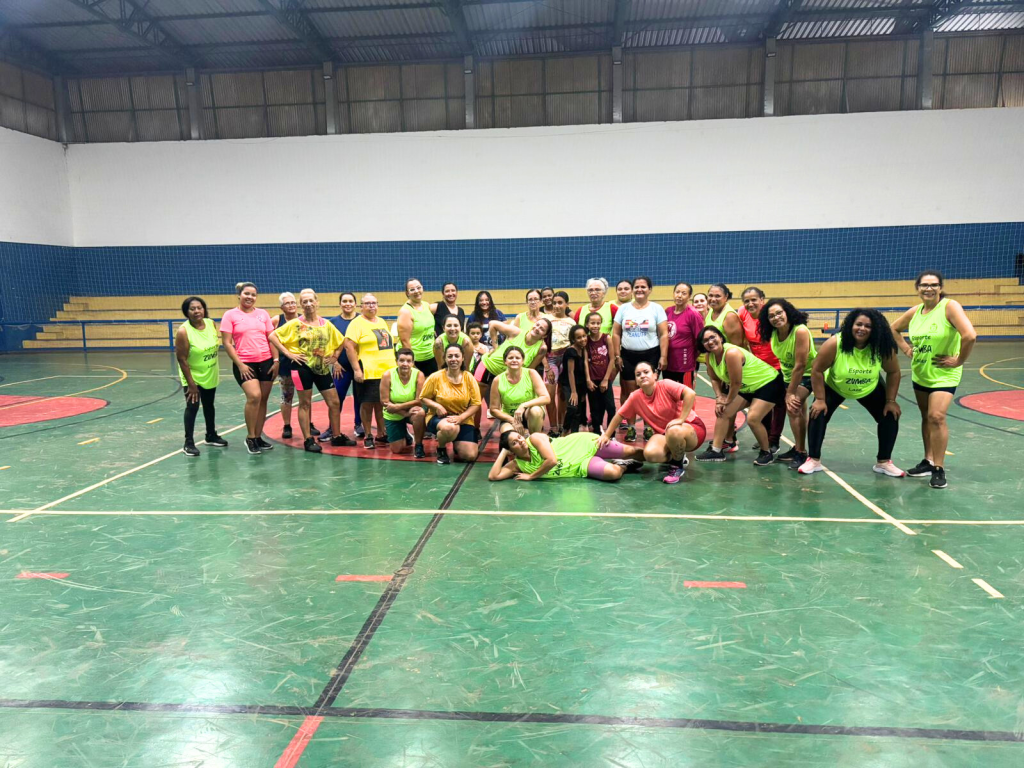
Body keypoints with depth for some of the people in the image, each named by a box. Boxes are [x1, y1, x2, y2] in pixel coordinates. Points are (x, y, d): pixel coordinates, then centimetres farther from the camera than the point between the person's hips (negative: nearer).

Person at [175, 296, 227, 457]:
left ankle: (211, 436, 33)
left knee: (209, 405, 18)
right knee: (192, 407, -8)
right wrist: (191, 383, -21)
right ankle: (189, 443, 1)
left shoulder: (211, 324, -7)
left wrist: (215, 364, 10)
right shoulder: (183, 331, -23)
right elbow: (181, 359, -21)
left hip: (210, 375, 6)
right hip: (192, 376, -5)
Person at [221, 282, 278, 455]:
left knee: (263, 400, 7)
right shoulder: (230, 315, -1)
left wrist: (276, 361, 2)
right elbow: (227, 343, -4)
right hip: (244, 364, -4)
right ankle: (250, 438, -5)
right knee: (254, 396, -21)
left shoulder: (263, 314, 9)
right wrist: (239, 364, -11)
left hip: (266, 362, 4)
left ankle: (258, 437, 19)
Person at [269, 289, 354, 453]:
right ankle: (308, 440, 9)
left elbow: (341, 341, 18)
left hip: (322, 367, 4)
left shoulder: (326, 324, 6)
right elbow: (273, 336, -7)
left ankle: (337, 436, 18)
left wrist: (334, 357, 7)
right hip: (303, 367, -4)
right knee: (305, 404, 2)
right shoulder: (295, 324, -4)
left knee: (334, 402, 5)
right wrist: (288, 353, -12)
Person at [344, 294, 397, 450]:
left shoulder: (382, 322, 17)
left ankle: (381, 435, 21)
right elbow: (349, 346, -13)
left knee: (382, 403, 11)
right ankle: (368, 436, 11)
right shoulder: (357, 323, -5)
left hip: (387, 371, 6)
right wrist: (356, 369, -18)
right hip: (368, 372, -6)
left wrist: (395, 365, 18)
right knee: (367, 403, 1)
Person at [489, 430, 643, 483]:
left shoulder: (535, 438, -20)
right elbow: (493, 477, -14)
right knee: (613, 473, -24)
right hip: (581, 467, 2)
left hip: (585, 444, -2)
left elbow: (552, 460, -29)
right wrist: (503, 453, -15)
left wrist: (530, 476, -18)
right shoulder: (517, 465, -6)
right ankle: (624, 465, 10)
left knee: (630, 451, -11)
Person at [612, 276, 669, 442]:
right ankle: (630, 427, 11)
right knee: (629, 393, 4)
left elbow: (664, 334, -2)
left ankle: (648, 427, 11)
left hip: (650, 355, -2)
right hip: (628, 356, 2)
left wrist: (663, 356, -9)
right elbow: (616, 334, 7)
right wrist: (617, 355, 1)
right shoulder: (624, 308, 7)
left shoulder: (656, 309, 1)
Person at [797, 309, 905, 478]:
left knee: (890, 417, -5)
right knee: (817, 415, -16)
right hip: (834, 387, -2)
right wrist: (820, 399, -20)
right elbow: (817, 370, -23)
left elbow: (893, 372, -12)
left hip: (870, 389, 2)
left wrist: (891, 401, -12)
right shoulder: (834, 344, -34)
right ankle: (813, 460, -2)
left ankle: (884, 462, 12)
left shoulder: (884, 348, -27)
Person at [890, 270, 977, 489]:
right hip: (919, 373, 6)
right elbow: (894, 329, 19)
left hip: (943, 375, -6)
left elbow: (970, 335, -28)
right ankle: (929, 461, 28)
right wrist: (906, 349, 7)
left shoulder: (950, 306, -17)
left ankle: (939, 468, -4)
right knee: (926, 417, 15)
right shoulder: (914, 312, 1)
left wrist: (958, 361, -19)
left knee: (936, 416, -16)